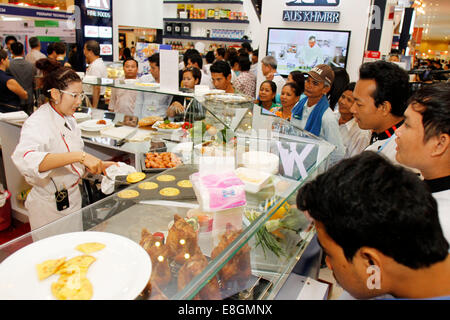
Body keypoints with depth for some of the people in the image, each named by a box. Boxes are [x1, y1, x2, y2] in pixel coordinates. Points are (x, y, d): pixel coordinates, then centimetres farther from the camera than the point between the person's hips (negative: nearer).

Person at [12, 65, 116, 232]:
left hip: (73, 198, 8)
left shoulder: (69, 120, 6)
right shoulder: (38, 122, -21)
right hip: (49, 207, -8)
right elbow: (24, 159, -42)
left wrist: (99, 165, -1)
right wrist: (79, 156, -47)